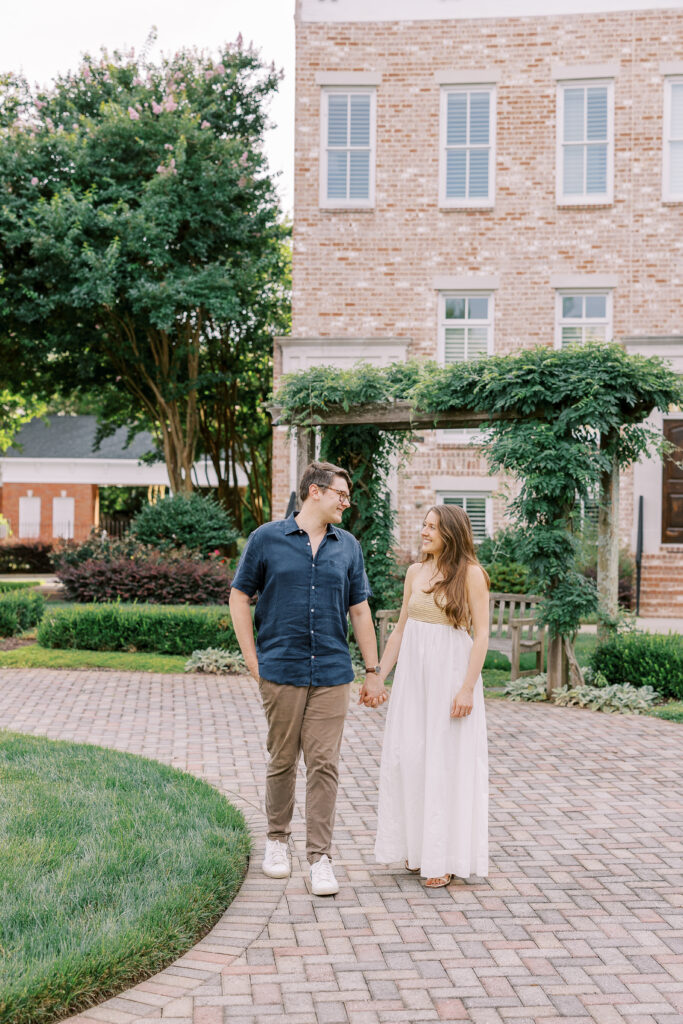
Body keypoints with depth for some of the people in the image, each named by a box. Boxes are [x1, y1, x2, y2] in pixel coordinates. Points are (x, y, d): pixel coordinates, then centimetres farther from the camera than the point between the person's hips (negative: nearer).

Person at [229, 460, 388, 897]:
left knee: (324, 765, -2)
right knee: (282, 762, 9)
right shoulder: (267, 539, 1)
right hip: (281, 671, -2)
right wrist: (253, 660, -1)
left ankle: (320, 857, 4)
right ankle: (277, 840, 28)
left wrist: (373, 672, 11)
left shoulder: (348, 546, 10)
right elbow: (240, 598, 4)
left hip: (332, 672, 2)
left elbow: (360, 610, 13)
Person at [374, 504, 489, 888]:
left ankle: (445, 857, 10)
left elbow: (481, 634, -10)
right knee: (409, 758, 6)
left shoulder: (470, 573, -6)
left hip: (451, 672, -5)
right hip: (413, 670, 6)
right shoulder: (415, 572, 10)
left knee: (448, 762, 0)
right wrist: (377, 676, 11)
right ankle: (417, 847, 21)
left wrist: (467, 687, -16)